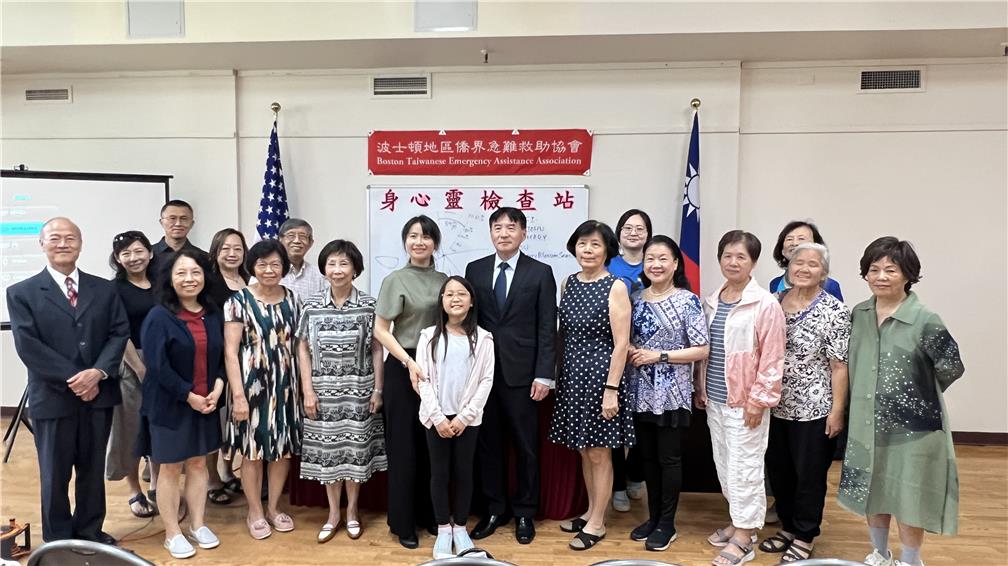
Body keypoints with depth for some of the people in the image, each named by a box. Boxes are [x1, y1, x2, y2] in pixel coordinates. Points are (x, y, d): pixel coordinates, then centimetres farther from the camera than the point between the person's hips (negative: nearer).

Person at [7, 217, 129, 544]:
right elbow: (28, 346, -10)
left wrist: (98, 372, -16)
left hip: (99, 395, 2)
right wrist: (72, 380, -16)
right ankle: (58, 541, 28)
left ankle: (91, 532, 31)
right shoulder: (21, 293, -1)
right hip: (53, 398, -2)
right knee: (55, 475, 11)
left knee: (93, 469, 14)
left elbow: (120, 333, 0)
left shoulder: (104, 289, 7)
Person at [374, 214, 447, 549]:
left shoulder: (443, 280, 7)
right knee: (404, 445, 3)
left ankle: (429, 514, 26)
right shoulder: (395, 280, -5)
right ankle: (402, 522, 17)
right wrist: (409, 363, -18)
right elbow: (380, 330, -8)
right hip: (403, 368, -4)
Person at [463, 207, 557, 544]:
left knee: (525, 446, 7)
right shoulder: (475, 269, 7)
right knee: (488, 443, 10)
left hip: (521, 372, -2)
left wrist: (544, 375, -9)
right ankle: (494, 509, 26)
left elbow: (547, 328, -3)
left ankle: (524, 512, 24)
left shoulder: (540, 273, 0)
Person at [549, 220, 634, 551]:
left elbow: (621, 344, -13)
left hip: (600, 376, -6)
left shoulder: (615, 287, -11)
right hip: (572, 377, 6)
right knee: (583, 450, 16)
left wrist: (611, 389, -17)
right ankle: (591, 511, 33)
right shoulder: (569, 283, 7)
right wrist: (556, 374, 10)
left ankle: (597, 523, 20)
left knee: (600, 453, 5)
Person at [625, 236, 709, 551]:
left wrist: (658, 355, -16)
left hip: (672, 393, -4)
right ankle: (653, 517, 30)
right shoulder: (635, 298, 6)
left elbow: (702, 350, -10)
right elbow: (625, 339, 15)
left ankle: (667, 524, 22)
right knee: (647, 457, 14)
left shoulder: (688, 301, -8)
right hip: (640, 392, 5)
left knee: (669, 458, 6)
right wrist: (630, 350, -8)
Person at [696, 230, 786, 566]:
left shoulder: (766, 304, -12)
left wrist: (759, 399, -15)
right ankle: (739, 522, 33)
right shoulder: (712, 302, 8)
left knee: (744, 468, 2)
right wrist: (700, 388, 13)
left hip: (745, 401, -7)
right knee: (724, 465, 16)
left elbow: (772, 358, -13)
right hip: (715, 399, 7)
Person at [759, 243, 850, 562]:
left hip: (814, 410, -5)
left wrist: (837, 410, -13)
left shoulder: (834, 311, -12)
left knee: (809, 475, 8)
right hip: (775, 407, 5)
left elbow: (840, 365, -12)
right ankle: (788, 527, 35)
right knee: (778, 471, 16)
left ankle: (803, 538, 25)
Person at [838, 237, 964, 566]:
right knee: (871, 493, 18)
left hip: (912, 427, -5)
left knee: (907, 499, 8)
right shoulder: (859, 314, 1)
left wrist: (920, 393, 1)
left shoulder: (925, 320, -14)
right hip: (867, 425, 5)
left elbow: (952, 367, -8)